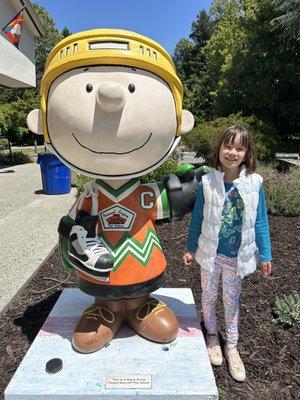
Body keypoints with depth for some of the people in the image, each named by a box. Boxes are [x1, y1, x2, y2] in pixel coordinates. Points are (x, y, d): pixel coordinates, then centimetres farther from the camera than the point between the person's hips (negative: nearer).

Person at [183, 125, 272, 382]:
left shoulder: (254, 183, -10)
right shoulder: (207, 182, -12)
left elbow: (260, 222, -2)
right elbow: (197, 219, -2)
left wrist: (265, 255, 2)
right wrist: (191, 249, 3)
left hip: (237, 255, 0)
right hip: (210, 253, 0)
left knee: (231, 300, 18)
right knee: (209, 296, 19)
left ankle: (232, 346, 39)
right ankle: (212, 335, 46)